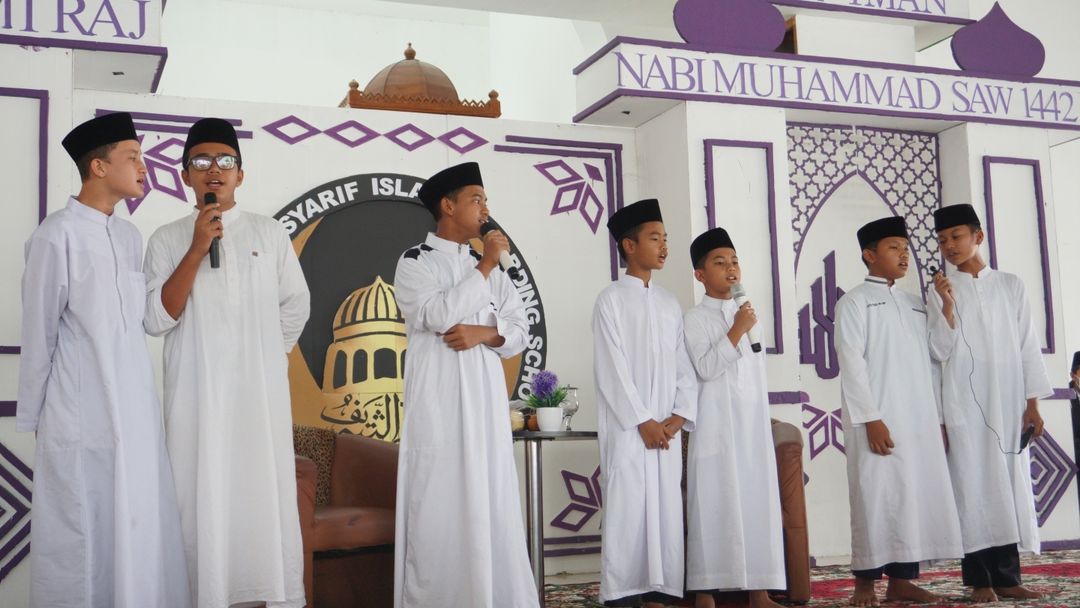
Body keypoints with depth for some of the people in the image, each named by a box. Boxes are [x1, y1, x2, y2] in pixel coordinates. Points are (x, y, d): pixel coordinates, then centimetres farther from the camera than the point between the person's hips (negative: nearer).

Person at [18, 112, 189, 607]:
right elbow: (39, 334, -6)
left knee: (140, 526, 11)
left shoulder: (129, 236, 9)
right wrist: (32, 418, 0)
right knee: (82, 534, 4)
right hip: (81, 414, -6)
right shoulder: (57, 235, -11)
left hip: (136, 409, 6)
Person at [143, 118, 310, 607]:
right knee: (203, 500, 2)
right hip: (197, 393, 0)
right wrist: (197, 249, -14)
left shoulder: (270, 234, 5)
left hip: (261, 390, 1)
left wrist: (267, 355, 12)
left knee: (268, 494, 4)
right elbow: (156, 319, -8)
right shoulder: (168, 239, 2)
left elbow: (295, 307, 13)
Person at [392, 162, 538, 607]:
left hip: (486, 401, 5)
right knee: (440, 506, -5)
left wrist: (483, 333, -10)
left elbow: (520, 331, 11)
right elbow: (439, 315, -16)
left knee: (492, 504, 3)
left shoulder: (491, 267, 17)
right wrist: (483, 267, -8)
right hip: (439, 402, -5)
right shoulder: (414, 262, 1)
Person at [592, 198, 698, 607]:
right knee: (627, 512, -6)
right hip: (627, 427, -5)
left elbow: (684, 366, 11)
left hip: (667, 429, 6)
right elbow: (612, 367, -8)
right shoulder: (611, 299, -2)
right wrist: (643, 422, -12)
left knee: (666, 512, 5)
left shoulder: (670, 304, 15)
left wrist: (678, 417, -3)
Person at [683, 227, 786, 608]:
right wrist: (736, 332, -19)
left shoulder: (749, 313, 16)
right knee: (715, 505, -6)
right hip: (716, 427, -6)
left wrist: (765, 420, 17)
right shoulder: (695, 319, -4)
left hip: (754, 426, 6)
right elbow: (705, 368, -16)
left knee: (758, 502, 5)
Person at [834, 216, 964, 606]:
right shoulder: (855, 302, 0)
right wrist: (870, 418, -16)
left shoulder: (916, 306, 19)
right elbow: (851, 363, -9)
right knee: (877, 497, -6)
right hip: (879, 422, -6)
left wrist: (938, 418, 11)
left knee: (917, 495, 4)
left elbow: (927, 366, 17)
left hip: (920, 422, 6)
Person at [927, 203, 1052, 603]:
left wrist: (1032, 403, 3)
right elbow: (940, 351, -2)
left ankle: (1007, 577, 7)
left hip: (1008, 405, 2)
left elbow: (1027, 346, 8)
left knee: (1011, 486, 2)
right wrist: (948, 306, -15)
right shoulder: (942, 290, 6)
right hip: (964, 406, -2)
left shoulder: (1010, 285, 9)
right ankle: (979, 580, -1)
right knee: (973, 487, -4)